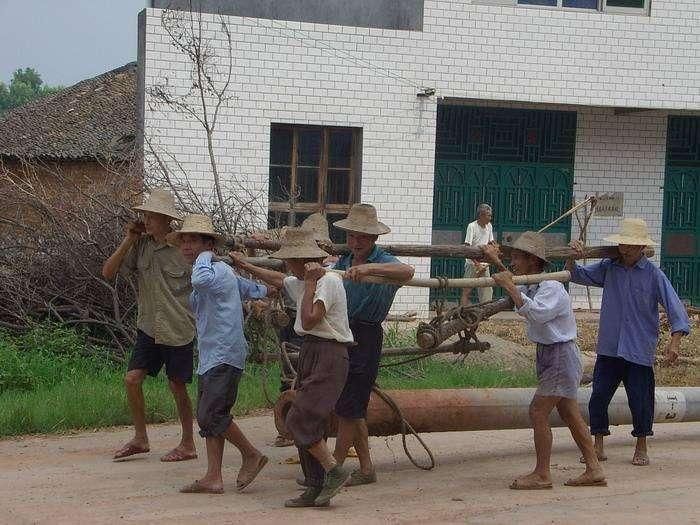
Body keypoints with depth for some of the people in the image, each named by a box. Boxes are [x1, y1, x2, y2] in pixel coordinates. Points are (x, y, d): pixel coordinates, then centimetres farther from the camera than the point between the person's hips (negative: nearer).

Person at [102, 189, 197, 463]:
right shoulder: (140, 245, -1)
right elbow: (108, 272, -2)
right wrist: (128, 241, -10)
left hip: (178, 330, -4)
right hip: (149, 328, 4)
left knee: (177, 387, 4)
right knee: (132, 379, -1)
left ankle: (188, 445, 19)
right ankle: (140, 439, 16)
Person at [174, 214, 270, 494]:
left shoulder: (219, 270, -11)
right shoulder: (214, 273, 20)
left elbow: (201, 280, -37)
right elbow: (252, 289, 32)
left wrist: (205, 256, -18)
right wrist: (266, 290, 52)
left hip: (225, 356, -10)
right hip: (208, 357, 10)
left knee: (212, 415, -14)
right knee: (207, 418, 6)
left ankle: (252, 456, 4)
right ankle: (213, 478, 8)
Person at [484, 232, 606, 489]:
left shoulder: (552, 288, -19)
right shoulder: (530, 287, 9)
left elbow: (536, 313, -38)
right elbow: (515, 286, 33)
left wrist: (509, 287, -34)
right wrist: (495, 261, 29)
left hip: (561, 355, -10)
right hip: (548, 354, 10)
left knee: (538, 411, -10)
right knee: (570, 414, 11)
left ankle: (542, 475, -4)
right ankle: (594, 470, 16)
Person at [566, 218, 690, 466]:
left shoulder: (653, 275, -6)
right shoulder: (608, 268, 4)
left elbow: (674, 306, -9)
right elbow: (577, 275, 11)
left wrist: (675, 341, -20)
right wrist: (572, 257, -10)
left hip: (639, 351, -3)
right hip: (608, 348, 3)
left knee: (640, 399, 2)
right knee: (599, 397, 4)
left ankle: (641, 448, 21)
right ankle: (597, 446, 19)